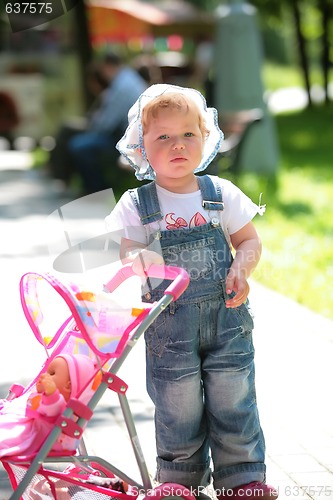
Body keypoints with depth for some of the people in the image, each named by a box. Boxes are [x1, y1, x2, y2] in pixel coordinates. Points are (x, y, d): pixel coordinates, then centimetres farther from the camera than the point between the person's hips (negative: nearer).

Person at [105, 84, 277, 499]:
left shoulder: (221, 194, 3)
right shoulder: (136, 205, -1)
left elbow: (249, 241, 7)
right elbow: (126, 253, -1)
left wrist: (240, 269, -12)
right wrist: (138, 260, -23)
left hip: (226, 314, 1)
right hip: (169, 321, -1)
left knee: (233, 400, 4)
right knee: (178, 407, 6)